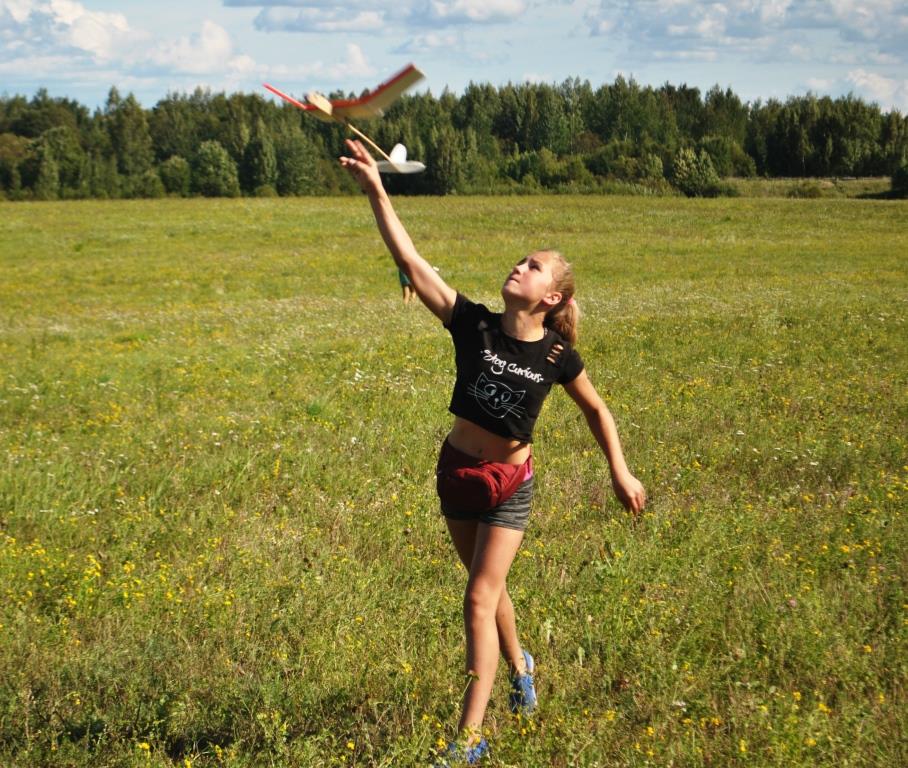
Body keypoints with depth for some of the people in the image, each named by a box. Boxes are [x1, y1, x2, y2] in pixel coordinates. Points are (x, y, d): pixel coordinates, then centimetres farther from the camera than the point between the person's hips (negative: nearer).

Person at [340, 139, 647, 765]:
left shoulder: (556, 356, -14)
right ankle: (520, 668, 48)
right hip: (457, 471, 3)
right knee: (489, 588, 19)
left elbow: (597, 410, 5)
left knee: (481, 598, -8)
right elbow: (411, 261, -20)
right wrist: (377, 191, -28)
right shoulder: (475, 325, -13)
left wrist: (621, 472, 2)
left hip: (510, 483, -3)